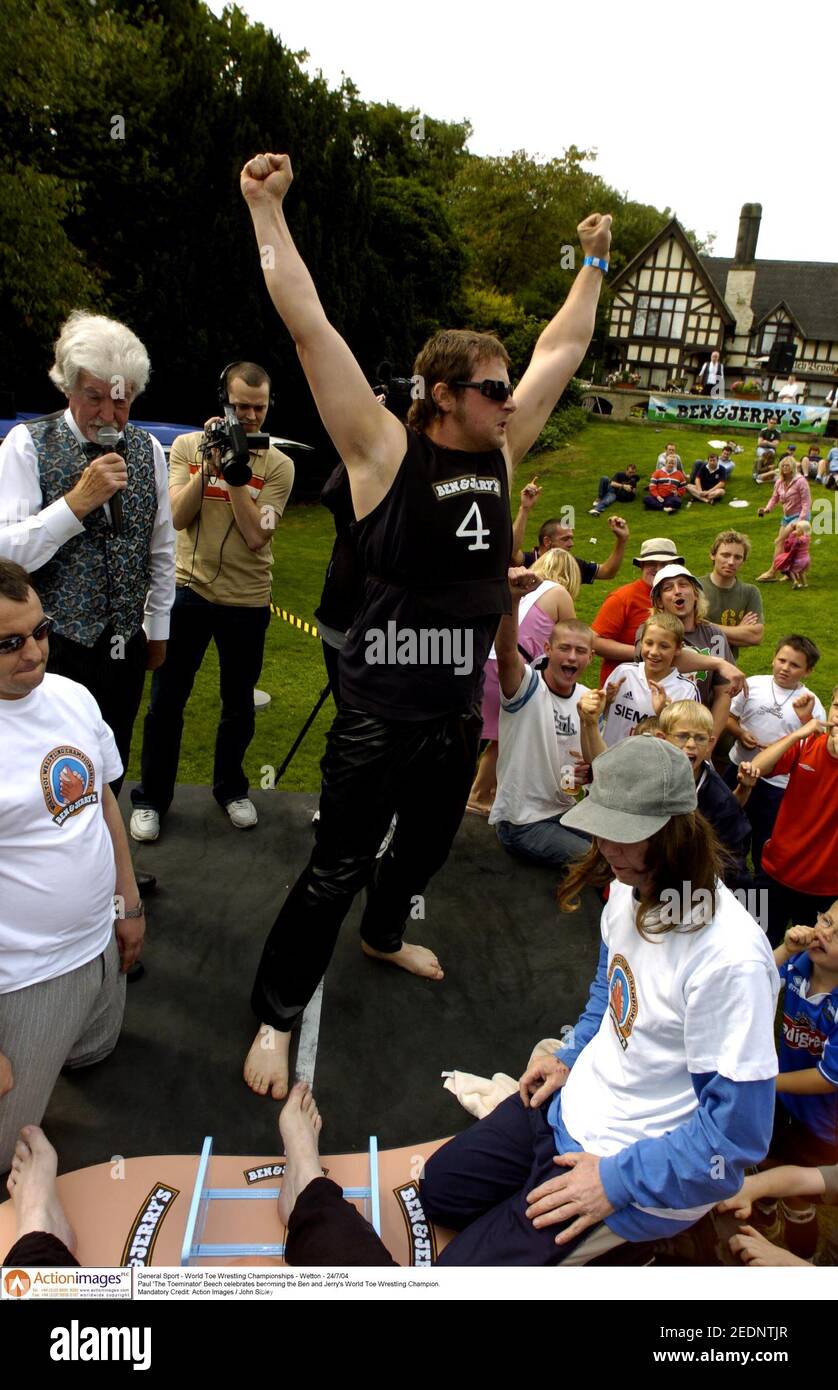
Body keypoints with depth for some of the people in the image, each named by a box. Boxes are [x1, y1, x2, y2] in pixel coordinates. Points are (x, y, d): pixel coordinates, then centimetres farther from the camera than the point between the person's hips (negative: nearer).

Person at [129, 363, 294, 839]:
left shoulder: (278, 465, -4)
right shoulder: (187, 446, 1)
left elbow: (256, 536, -15)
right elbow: (177, 517, -10)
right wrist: (210, 462, -16)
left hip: (247, 601, 0)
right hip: (189, 590, 0)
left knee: (239, 703, 12)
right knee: (166, 701, 4)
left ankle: (231, 788, 33)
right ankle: (152, 798, 20)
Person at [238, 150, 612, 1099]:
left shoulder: (499, 453, 6)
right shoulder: (386, 453, -11)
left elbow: (562, 351, 17)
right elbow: (308, 327, -16)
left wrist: (593, 262, 24)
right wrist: (267, 209, -15)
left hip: (460, 707, 7)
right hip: (382, 710, -7)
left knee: (427, 844, 25)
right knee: (336, 870, 1)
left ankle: (385, 936, 52)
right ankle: (276, 1012, 20)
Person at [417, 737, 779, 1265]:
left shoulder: (729, 959, -33)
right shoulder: (630, 886, -7)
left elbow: (737, 1134, -26)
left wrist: (615, 1180, -21)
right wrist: (571, 1058, 8)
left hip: (643, 1176, -8)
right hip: (575, 1099, 8)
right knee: (439, 1186, 16)